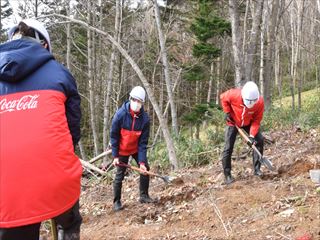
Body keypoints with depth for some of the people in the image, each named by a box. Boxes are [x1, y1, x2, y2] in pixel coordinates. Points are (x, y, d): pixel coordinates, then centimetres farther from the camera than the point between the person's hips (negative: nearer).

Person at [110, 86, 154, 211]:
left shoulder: (145, 118, -21)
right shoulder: (121, 114, -27)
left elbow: (143, 142, -17)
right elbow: (113, 136, -16)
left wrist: (142, 161, -22)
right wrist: (115, 156, -16)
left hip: (137, 148, 3)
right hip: (122, 149, -3)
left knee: (145, 168, 0)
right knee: (120, 175, 0)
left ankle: (144, 196, 17)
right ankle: (116, 201, 14)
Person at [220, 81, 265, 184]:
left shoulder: (260, 102, -27)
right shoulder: (234, 94, -33)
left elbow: (256, 120, -20)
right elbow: (223, 97, -11)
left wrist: (252, 135, -29)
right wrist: (227, 112, -16)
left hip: (248, 123, 2)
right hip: (233, 122, -2)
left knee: (259, 140, -11)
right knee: (228, 148, -10)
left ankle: (257, 169, 2)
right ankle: (227, 175, 0)